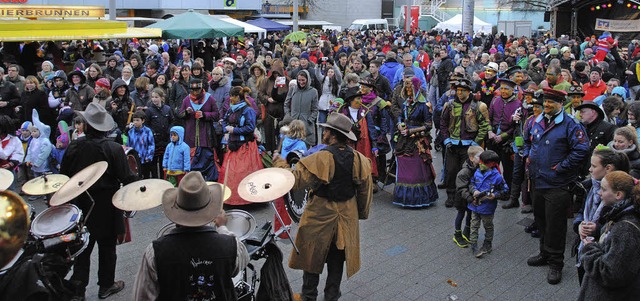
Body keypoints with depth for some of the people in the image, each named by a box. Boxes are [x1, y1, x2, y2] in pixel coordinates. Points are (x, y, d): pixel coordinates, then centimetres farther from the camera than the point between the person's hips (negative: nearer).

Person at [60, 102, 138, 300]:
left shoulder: (74, 147, -8)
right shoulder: (113, 149, -17)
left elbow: (63, 176, 0)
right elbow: (126, 178, -17)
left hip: (80, 205, 3)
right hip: (106, 208, -2)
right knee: (107, 247, 12)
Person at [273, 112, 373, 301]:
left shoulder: (321, 159, -23)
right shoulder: (358, 159, -8)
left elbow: (296, 180, -23)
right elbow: (366, 189, 1)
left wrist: (279, 162, -8)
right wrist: (362, 213, 15)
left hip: (321, 215, -4)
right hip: (347, 216, 4)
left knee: (312, 256, 16)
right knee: (337, 260, 18)